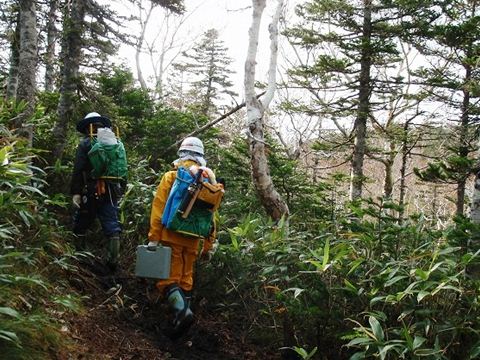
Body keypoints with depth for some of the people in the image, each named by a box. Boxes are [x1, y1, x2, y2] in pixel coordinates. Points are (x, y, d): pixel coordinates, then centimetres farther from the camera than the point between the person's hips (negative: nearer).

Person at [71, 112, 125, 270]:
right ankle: (113, 262, 5)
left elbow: (78, 170, -10)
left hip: (91, 192, -4)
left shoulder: (85, 144, -2)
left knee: (81, 227, 9)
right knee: (112, 227, 5)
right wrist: (120, 190, 18)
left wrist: (75, 192, -11)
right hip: (112, 192, 4)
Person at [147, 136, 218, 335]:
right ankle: (182, 313, 17)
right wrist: (209, 245, 13)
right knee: (186, 279, 15)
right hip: (193, 240, 4)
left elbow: (158, 207, -9)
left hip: (172, 237, -4)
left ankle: (182, 310, -23)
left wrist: (153, 237, -8)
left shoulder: (171, 176, -3)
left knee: (169, 279, -2)